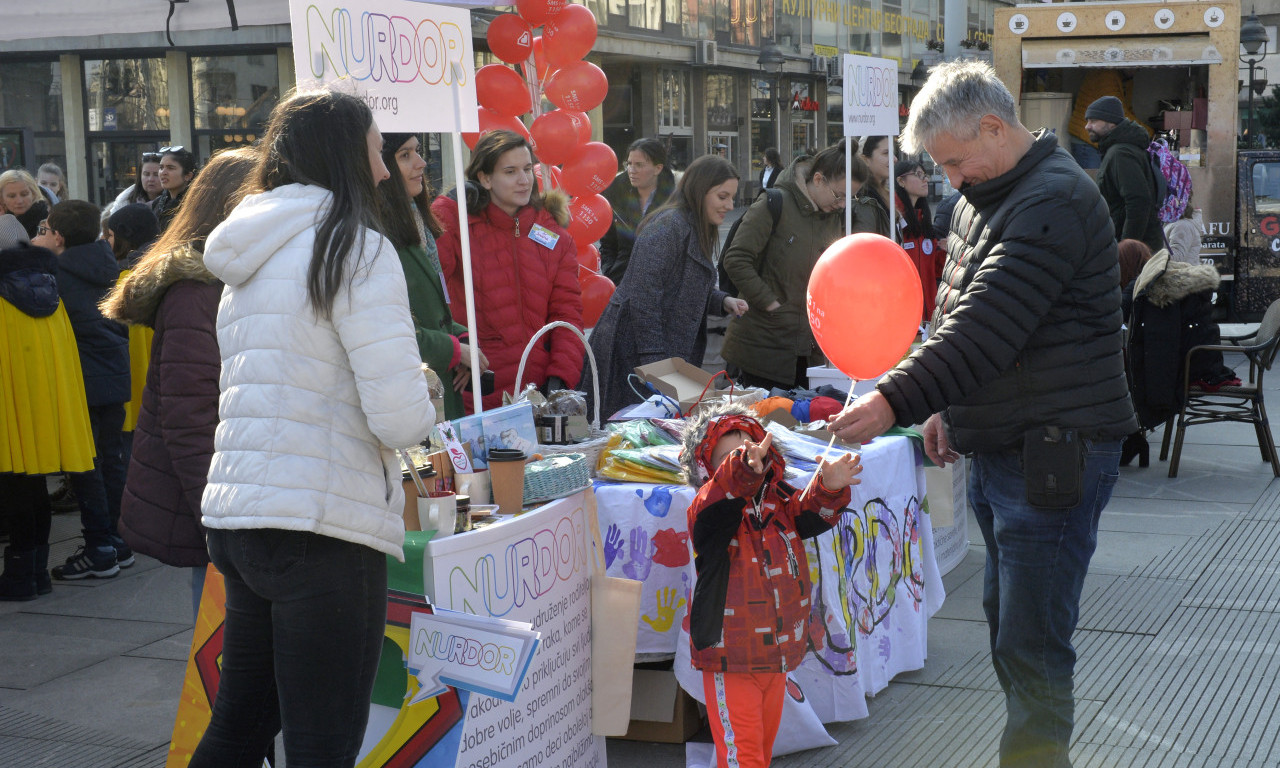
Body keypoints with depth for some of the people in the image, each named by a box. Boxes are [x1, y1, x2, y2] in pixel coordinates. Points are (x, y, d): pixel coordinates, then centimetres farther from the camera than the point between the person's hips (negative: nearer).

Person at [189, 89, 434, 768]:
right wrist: (424, 398, 6)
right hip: (321, 525, -8)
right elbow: (399, 419, -16)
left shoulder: (247, 259, 15)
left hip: (234, 516, 8)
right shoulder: (358, 251, -10)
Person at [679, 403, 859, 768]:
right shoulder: (709, 514, -14)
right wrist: (742, 470, -57)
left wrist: (828, 488, -38)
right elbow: (718, 502, -36)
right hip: (729, 661, -6)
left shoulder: (779, 502, 2)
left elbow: (809, 513, -14)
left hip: (778, 655, 6)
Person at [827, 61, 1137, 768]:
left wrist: (894, 401, -30)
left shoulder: (1053, 202, -18)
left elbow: (984, 327, -27)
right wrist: (947, 409, 18)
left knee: (1032, 644, -7)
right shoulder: (983, 199, 15)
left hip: (1053, 455, -10)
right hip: (997, 448, 10)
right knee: (1006, 624, 17)